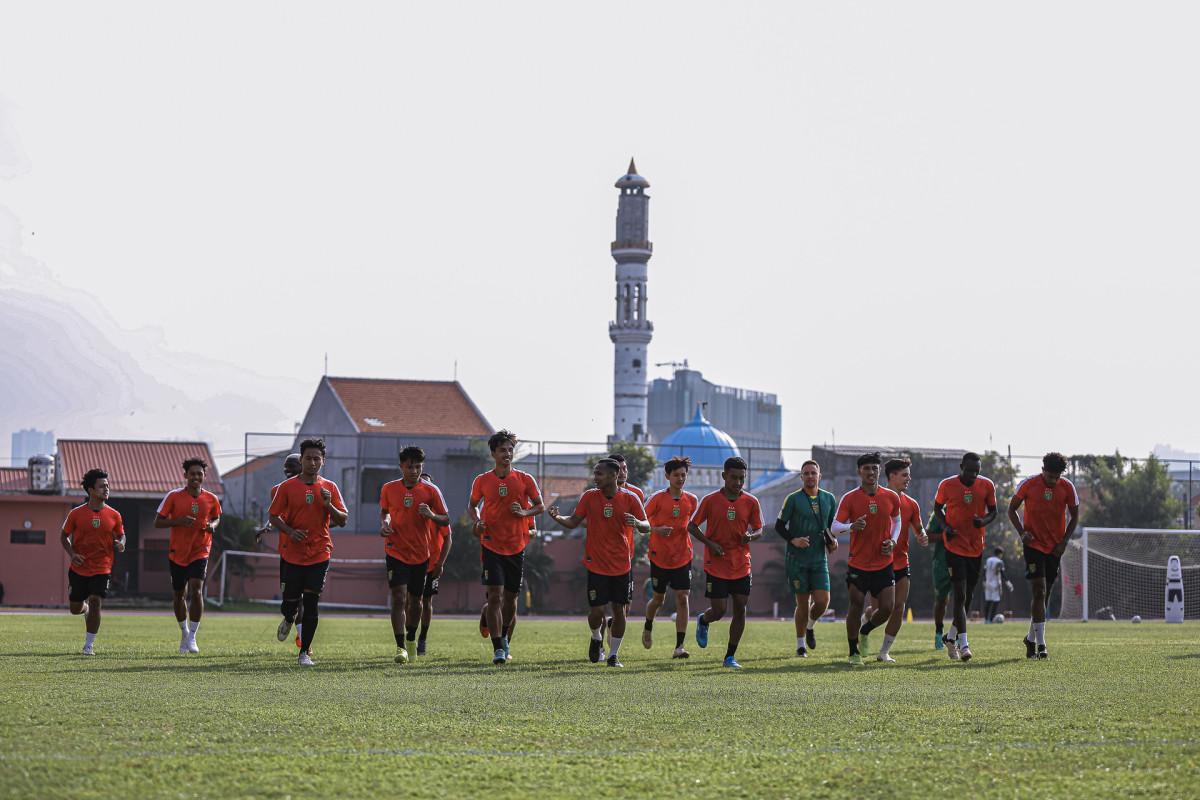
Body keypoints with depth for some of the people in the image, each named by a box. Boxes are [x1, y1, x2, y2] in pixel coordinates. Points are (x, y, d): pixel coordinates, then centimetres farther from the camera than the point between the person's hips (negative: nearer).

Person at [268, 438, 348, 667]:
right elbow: (274, 517, 3)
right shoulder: (287, 487, 0)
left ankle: (305, 652, 5)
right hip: (292, 554, 0)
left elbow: (342, 520, 4)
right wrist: (290, 531, -15)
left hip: (319, 555, 0)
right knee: (290, 601, 3)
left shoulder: (330, 488, 4)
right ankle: (288, 620, 41)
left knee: (312, 603, -4)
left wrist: (329, 506, -15)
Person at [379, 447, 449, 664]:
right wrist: (384, 524, -4)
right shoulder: (389, 489, 0)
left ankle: (411, 639, 35)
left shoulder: (431, 491, -3)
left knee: (415, 600, 13)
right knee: (399, 598, -13)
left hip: (421, 554, 1)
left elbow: (446, 520, 1)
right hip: (396, 551, -1)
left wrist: (431, 515, -20)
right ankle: (400, 647, -15)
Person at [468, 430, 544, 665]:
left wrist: (524, 512, -12)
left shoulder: (525, 480, 1)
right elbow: (472, 506, 15)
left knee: (511, 597, 11)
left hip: (516, 547, 2)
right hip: (491, 546, -2)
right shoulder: (482, 481, 1)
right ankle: (498, 648, -14)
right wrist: (476, 521, -6)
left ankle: (504, 636, 37)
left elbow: (540, 506, 9)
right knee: (495, 595, -13)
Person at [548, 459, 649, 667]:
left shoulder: (629, 498, -4)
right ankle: (597, 638, 27)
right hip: (596, 563, 0)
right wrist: (557, 517, -16)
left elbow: (647, 527, -2)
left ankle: (613, 654, 18)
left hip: (622, 565, 0)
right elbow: (573, 522, 4)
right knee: (596, 611, -6)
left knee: (619, 610, 4)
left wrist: (636, 523, -25)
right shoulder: (589, 497, -2)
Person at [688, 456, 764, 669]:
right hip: (716, 564, -2)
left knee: (740, 609, -1)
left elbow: (759, 530, 9)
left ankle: (730, 657, 9)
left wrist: (751, 536, -15)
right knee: (718, 610, -3)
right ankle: (703, 621, 33)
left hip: (742, 566, 2)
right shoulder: (711, 500, -6)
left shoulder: (751, 502, 0)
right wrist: (710, 544, -13)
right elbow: (692, 526, 1)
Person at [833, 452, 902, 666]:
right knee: (856, 607, -2)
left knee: (887, 609, -3)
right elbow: (835, 526, -9)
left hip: (883, 563, 2)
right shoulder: (850, 498, -5)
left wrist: (893, 541, 1)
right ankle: (854, 653, 13)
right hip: (858, 563, -2)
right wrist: (852, 526, -30)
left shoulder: (891, 497, 3)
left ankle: (865, 631, 28)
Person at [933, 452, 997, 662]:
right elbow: (938, 507, 9)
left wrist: (984, 521, -13)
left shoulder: (986, 486, -1)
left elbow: (993, 511, 9)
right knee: (960, 594, -13)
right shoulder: (947, 485, -6)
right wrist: (945, 526, -9)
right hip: (955, 546, -4)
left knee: (968, 595, 12)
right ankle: (963, 644, -16)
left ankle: (952, 638, 29)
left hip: (976, 548, 4)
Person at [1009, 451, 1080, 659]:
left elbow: (1074, 517, 8)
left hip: (1055, 547, 3)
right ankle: (1041, 645, -16)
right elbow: (1012, 509, 3)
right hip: (1034, 545, -3)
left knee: (1044, 594, 10)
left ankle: (1031, 638, 27)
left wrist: (1063, 542, -2)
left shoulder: (1067, 488, -3)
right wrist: (1022, 533, -11)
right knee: (1039, 592, -13)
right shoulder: (1028, 485, -9)